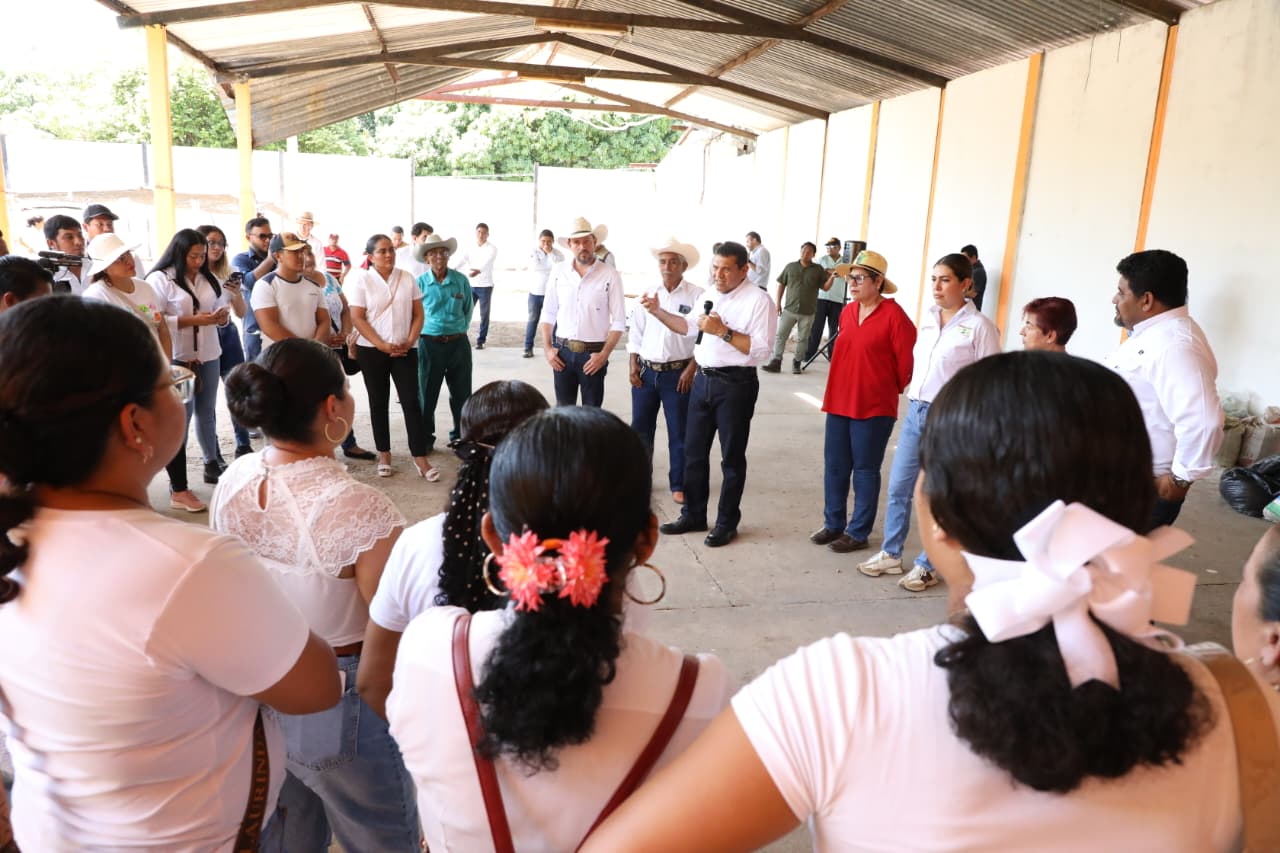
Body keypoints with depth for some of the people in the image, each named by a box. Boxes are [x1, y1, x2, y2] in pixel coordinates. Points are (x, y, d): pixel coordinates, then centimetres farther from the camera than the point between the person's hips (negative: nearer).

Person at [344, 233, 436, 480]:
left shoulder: (407, 278, 5)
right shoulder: (361, 280, -3)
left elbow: (418, 314, 6)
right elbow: (357, 318, -8)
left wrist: (410, 341, -9)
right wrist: (382, 345, -15)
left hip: (405, 350, 2)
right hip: (372, 351, -1)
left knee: (411, 401, -3)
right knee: (379, 402, 8)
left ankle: (420, 457, 0)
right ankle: (384, 454, 19)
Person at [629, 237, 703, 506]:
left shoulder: (696, 295, -7)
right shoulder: (648, 294, 7)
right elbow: (636, 333, 10)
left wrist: (691, 369, -13)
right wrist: (634, 366, 2)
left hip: (677, 373, -4)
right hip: (646, 371, 4)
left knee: (679, 432, 4)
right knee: (640, 428, 11)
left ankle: (678, 484, 16)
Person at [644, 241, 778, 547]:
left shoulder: (759, 301, -12)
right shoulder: (709, 295, 10)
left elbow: (761, 350, -20)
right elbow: (690, 327, 24)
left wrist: (723, 331, -23)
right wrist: (658, 311, 13)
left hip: (735, 384, -7)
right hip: (703, 380, 7)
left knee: (732, 456, 6)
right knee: (693, 451, 14)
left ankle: (726, 523, 20)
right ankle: (693, 515, 29)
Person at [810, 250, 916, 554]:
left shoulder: (893, 315, -13)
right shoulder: (848, 312, 7)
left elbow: (907, 359, -9)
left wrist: (896, 389, 4)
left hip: (874, 407, -6)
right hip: (839, 402, 6)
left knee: (865, 470, 5)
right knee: (834, 466, 12)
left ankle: (858, 532, 17)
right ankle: (833, 524, 27)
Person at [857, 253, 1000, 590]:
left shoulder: (979, 326, -10)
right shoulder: (928, 318, 8)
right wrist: (914, 401, 13)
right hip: (915, 411, 6)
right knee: (898, 487, 12)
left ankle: (927, 566, 19)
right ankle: (890, 554, 27)